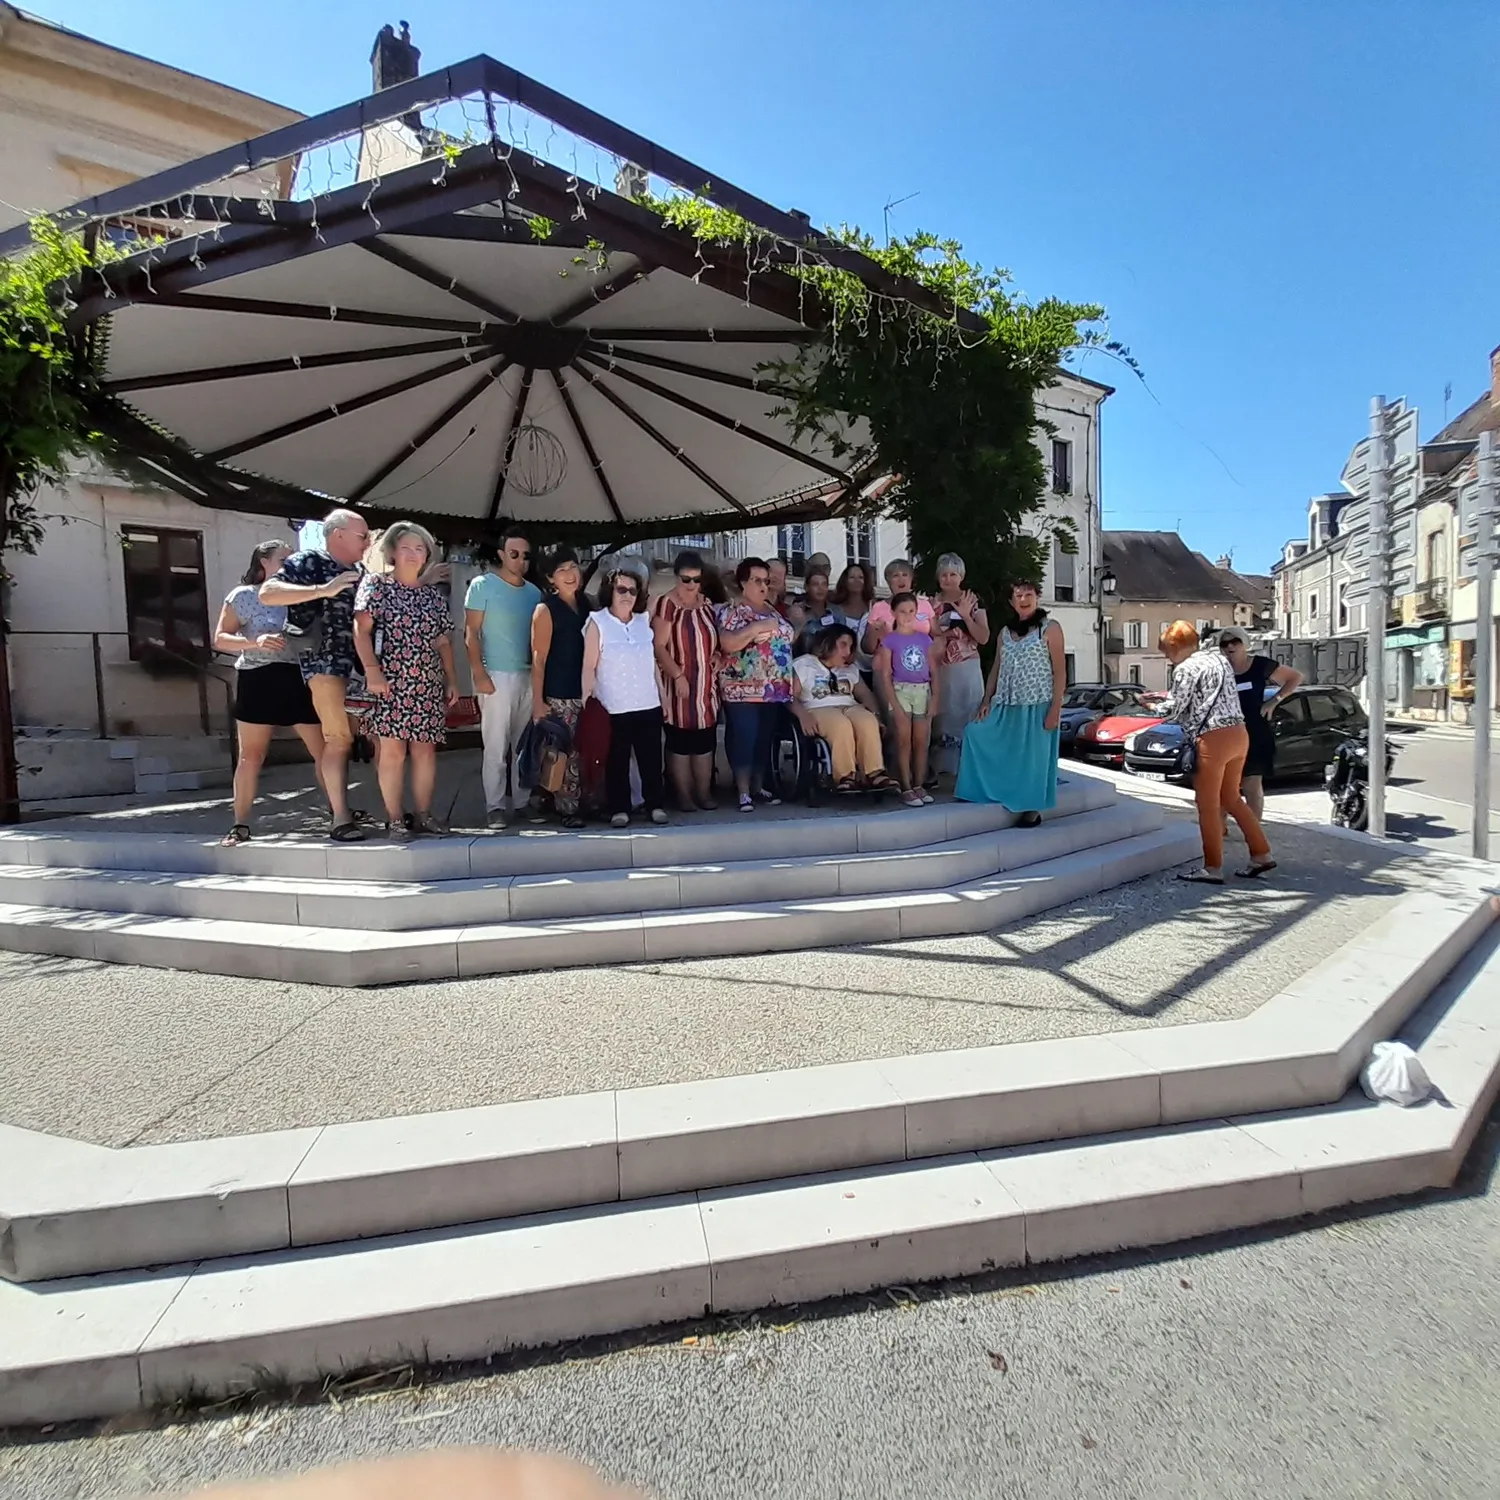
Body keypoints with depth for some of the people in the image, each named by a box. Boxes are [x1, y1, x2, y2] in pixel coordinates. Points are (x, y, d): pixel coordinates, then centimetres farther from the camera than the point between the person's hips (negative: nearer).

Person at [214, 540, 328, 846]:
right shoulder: (244, 595, 2)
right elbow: (220, 639, -1)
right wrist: (255, 642, -17)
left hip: (298, 679, 3)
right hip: (258, 680, -3)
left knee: (324, 750, 2)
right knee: (250, 757, 2)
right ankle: (241, 824, 11)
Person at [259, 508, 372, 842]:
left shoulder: (360, 571, 19)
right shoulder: (307, 561, -2)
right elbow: (267, 593, -15)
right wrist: (323, 590, -22)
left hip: (361, 661, 7)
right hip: (325, 660, -7)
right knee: (338, 738, -9)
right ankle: (340, 818, -4)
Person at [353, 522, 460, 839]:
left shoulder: (434, 595, 15)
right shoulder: (375, 584, 3)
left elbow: (443, 641, 17)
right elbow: (361, 630, -6)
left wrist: (452, 680, 11)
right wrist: (372, 669, -18)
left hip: (428, 684, 4)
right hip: (390, 681, -4)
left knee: (425, 750, 4)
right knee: (392, 750, -5)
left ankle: (423, 815, 12)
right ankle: (394, 820, 2)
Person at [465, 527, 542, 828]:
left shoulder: (534, 592, 13)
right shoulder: (483, 585, 0)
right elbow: (471, 633, -4)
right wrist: (480, 674, -12)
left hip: (529, 676, 5)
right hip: (496, 675, -4)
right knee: (496, 746, -4)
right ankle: (495, 807, 2)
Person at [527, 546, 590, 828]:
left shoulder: (585, 604, 10)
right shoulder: (545, 609, -6)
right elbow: (538, 659, -9)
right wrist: (537, 702, -13)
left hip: (583, 692, 6)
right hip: (557, 695, -6)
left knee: (579, 752, 9)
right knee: (564, 753, -3)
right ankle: (568, 808, 8)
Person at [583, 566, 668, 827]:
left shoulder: (644, 622, 10)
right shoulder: (597, 622, -2)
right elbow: (589, 666, -5)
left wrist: (664, 695, 12)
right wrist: (587, 701, -10)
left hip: (649, 704, 4)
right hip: (614, 707, -3)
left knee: (651, 758, 8)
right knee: (617, 760, 5)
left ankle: (655, 804, 19)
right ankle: (619, 808, 15)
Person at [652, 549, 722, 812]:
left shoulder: (707, 604, 12)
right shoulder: (666, 604, -8)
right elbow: (659, 646, -13)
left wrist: (718, 655, 6)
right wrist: (678, 675, -19)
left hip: (707, 683, 6)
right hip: (680, 683, -6)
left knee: (706, 739, 9)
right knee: (680, 740, 0)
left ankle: (704, 792, 18)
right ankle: (684, 795, 9)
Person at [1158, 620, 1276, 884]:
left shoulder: (1186, 669, -9)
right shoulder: (1219, 658, 16)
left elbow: (1172, 711, -7)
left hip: (1213, 739, -9)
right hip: (1238, 733, 9)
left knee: (1207, 805, 1)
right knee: (1230, 798, 20)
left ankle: (1212, 868, 6)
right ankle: (1261, 854, 22)